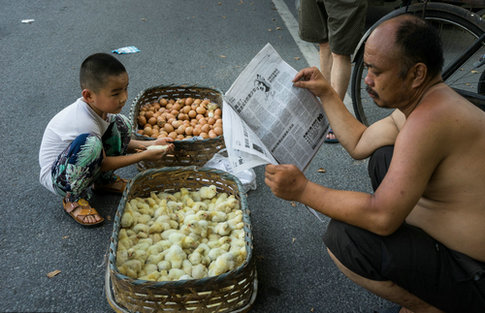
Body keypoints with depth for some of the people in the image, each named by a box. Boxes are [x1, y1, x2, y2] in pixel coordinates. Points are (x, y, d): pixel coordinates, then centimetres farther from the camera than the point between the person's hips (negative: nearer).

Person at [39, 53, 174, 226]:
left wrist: (148, 145, -7)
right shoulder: (84, 122, -34)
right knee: (89, 143, -40)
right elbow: (101, 162, -22)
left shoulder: (100, 106, -9)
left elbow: (118, 141, 6)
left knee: (121, 124, -6)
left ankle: (105, 180, 10)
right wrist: (144, 155, -20)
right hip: (57, 178, -8)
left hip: (85, 166, 8)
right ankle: (73, 199, -13)